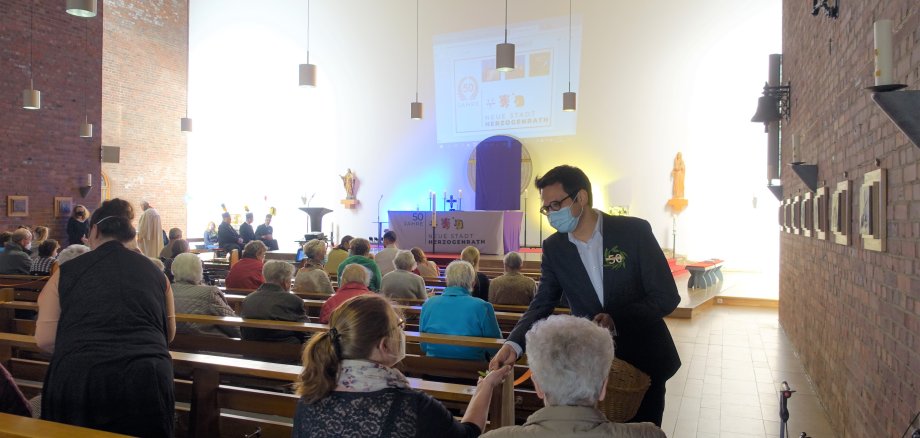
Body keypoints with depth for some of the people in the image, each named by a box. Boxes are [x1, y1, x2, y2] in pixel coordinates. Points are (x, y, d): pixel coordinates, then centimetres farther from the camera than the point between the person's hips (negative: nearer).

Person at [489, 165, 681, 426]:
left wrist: (616, 319, -27)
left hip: (643, 359, -2)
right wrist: (514, 344, -22)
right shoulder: (554, 248, -4)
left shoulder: (634, 231, -14)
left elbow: (666, 296, -13)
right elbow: (542, 304, -4)